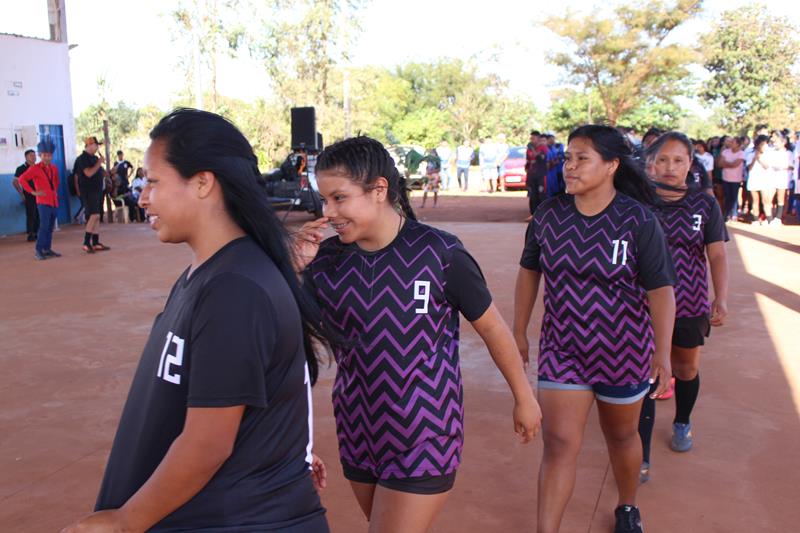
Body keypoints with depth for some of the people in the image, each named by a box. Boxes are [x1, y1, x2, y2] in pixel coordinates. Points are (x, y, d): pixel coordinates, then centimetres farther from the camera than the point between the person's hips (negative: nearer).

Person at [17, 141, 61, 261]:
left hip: (54, 201, 6)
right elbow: (22, 179, -15)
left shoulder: (54, 168, 11)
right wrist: (32, 192, -16)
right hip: (43, 202, -6)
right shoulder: (35, 168, -7)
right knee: (44, 226, -12)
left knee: (50, 227, 10)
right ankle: (38, 251, -7)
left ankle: (47, 249, 18)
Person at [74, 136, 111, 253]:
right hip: (88, 191, -9)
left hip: (97, 190, 9)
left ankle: (96, 243, 13)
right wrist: (99, 163, -16)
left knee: (96, 217, 9)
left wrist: (104, 172, 10)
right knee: (94, 215, -17)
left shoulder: (94, 158, 16)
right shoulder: (83, 158, -10)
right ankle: (86, 243, -13)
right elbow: (89, 173, -22)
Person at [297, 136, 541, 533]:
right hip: (357, 435, 5)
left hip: (425, 439, -5)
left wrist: (523, 397, 6)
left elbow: (491, 327, -5)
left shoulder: (438, 253, -17)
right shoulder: (326, 259, -6)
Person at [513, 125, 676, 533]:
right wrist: (519, 332, 8)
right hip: (562, 350, 1)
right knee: (558, 445, -2)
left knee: (621, 437, 20)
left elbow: (661, 289, -14)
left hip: (622, 351, -1)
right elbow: (529, 270, 6)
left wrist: (662, 352, -20)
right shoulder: (549, 214, -6)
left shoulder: (638, 221, -15)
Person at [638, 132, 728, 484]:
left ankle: (682, 423, 49)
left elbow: (717, 255, -5)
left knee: (686, 370, 19)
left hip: (690, 304, 2)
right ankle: (642, 458, 5)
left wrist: (721, 298, -15)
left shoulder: (704, 205, -2)